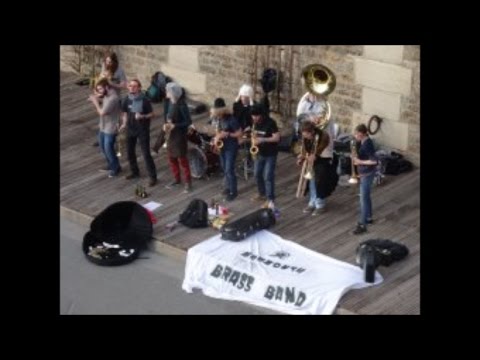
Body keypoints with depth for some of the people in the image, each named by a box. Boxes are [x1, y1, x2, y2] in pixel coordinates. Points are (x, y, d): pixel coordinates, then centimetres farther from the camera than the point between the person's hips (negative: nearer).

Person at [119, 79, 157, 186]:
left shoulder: (144, 100, -17)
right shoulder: (126, 100, -4)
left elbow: (151, 114, -10)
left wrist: (142, 116, -27)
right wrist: (124, 123, -3)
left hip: (143, 130, -5)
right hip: (131, 129, 5)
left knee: (146, 154, -5)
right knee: (130, 151, 16)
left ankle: (153, 176, 4)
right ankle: (134, 172, 37)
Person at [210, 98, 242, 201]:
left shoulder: (231, 120, -23)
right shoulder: (217, 118, 0)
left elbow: (239, 133, -19)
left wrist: (227, 134, -27)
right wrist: (216, 138, -3)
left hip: (231, 147, -8)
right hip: (222, 146, 8)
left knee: (229, 170, -6)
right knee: (224, 168, 18)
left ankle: (233, 191, 5)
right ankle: (228, 187, 35)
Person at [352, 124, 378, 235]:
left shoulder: (366, 144, -26)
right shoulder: (365, 141, 4)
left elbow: (374, 161, -29)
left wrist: (360, 162, -22)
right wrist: (357, 157, 1)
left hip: (367, 174, -10)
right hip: (364, 173, 10)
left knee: (363, 199, -6)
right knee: (366, 196, 23)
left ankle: (362, 225, -2)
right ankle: (368, 217, 38)